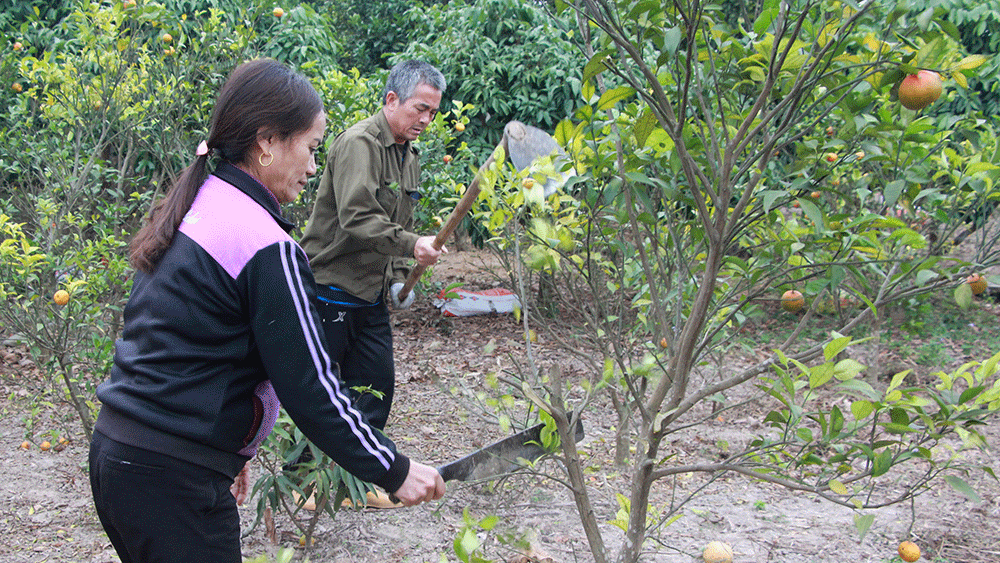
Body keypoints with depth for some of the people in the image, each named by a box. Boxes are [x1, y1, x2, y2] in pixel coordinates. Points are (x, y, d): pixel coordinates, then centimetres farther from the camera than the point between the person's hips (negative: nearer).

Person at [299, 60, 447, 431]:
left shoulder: (410, 157, 14)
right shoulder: (359, 143, -16)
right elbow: (357, 218, -27)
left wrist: (398, 278, 11)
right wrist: (412, 245, -35)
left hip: (371, 298, 9)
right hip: (329, 288, -8)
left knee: (377, 386, 8)